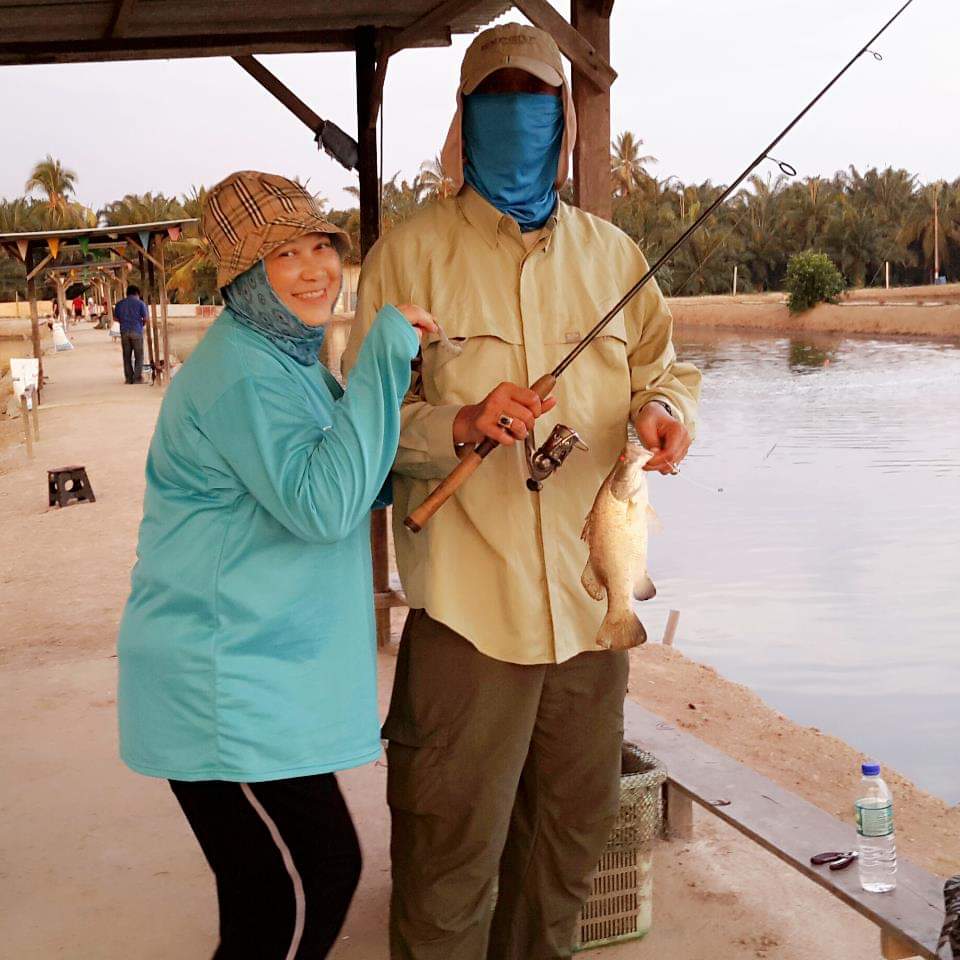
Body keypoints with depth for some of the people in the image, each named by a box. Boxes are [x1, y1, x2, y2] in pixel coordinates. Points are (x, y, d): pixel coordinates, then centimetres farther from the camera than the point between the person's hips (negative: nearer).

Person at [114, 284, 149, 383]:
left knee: (127, 356, 9)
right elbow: (145, 319, -5)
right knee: (139, 356, 3)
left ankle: (129, 378, 10)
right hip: (136, 331, -3)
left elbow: (115, 318, 10)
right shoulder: (140, 303, -3)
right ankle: (137, 378, 0)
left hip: (124, 332, 3)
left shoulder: (120, 304, 9)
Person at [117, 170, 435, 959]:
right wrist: (384, 358, -27)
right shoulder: (241, 374, -19)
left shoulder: (290, 358, 13)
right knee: (312, 883, -2)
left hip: (257, 669, 10)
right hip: (222, 686, -10)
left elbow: (346, 478, 23)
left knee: (275, 888, 20)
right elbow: (321, 503, -29)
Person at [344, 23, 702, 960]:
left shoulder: (611, 253, 11)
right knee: (450, 849, 2)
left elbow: (664, 366, 17)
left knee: (572, 827, 19)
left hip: (591, 598, 5)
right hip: (466, 601, -4)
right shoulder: (411, 252, -2)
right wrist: (457, 424, -24)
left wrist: (662, 407, -7)